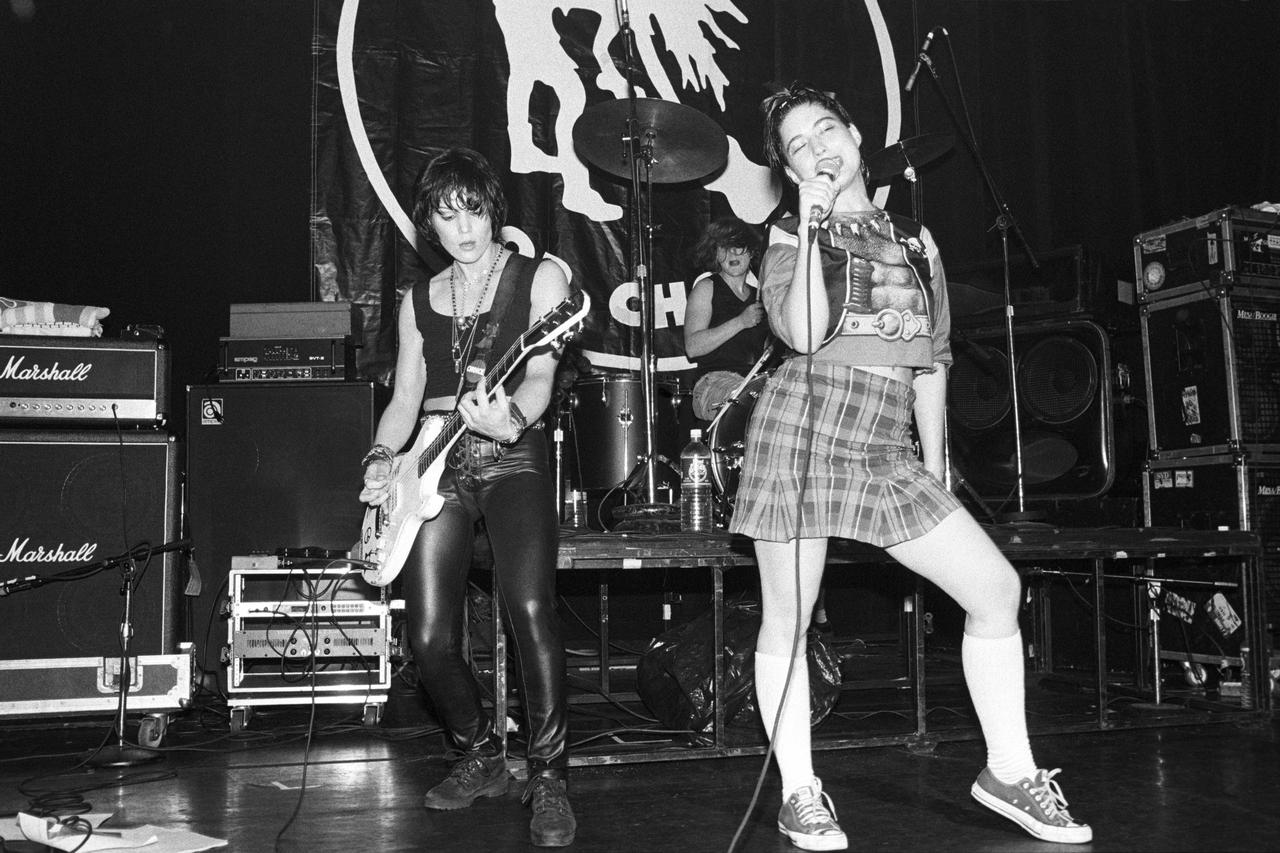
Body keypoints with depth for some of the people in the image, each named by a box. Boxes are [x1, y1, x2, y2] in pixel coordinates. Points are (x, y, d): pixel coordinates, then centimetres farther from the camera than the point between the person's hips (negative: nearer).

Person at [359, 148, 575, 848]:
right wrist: (382, 458, -4)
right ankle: (480, 758, 20)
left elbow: (539, 376, -9)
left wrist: (510, 418, -31)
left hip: (512, 456, -4)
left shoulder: (539, 277, 5)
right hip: (436, 464, 4)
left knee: (530, 610, -25)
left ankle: (548, 778, -9)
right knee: (430, 638, -5)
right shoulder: (419, 299, 18)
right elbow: (405, 397, 16)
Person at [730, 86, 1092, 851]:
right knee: (787, 620, 0)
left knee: (997, 587, -4)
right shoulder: (790, 239, 5)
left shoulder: (916, 239, 16)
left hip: (889, 456, 4)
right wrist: (812, 224, -10)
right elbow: (804, 335, -14)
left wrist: (935, 466, 11)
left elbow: (931, 360, 16)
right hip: (803, 432, -3)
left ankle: (1010, 770, 11)